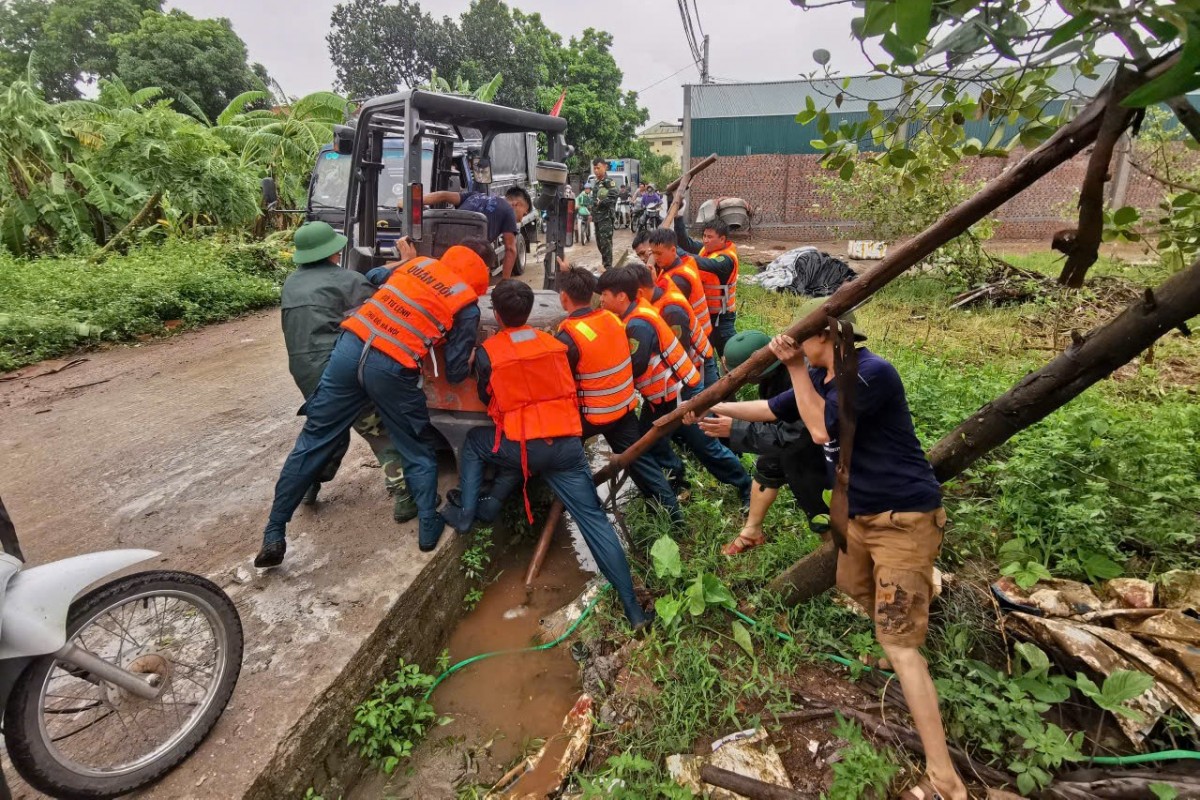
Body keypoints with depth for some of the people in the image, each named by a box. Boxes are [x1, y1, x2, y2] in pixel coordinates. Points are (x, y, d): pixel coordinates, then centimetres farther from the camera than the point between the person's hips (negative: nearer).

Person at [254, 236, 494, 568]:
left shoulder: (420, 262, 18)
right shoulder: (468, 305, 5)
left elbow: (372, 276, 35)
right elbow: (455, 373, 4)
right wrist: (471, 359, 25)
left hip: (351, 347, 5)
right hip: (392, 370, -5)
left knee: (313, 441, 12)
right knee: (419, 452, 17)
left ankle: (274, 534, 18)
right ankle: (429, 529, 20)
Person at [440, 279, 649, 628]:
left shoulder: (487, 352, 1)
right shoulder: (555, 343, 11)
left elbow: (487, 400, 14)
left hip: (523, 448, -2)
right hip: (568, 445, 3)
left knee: (474, 441, 27)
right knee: (594, 520, 4)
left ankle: (465, 515, 23)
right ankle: (633, 607, 2)